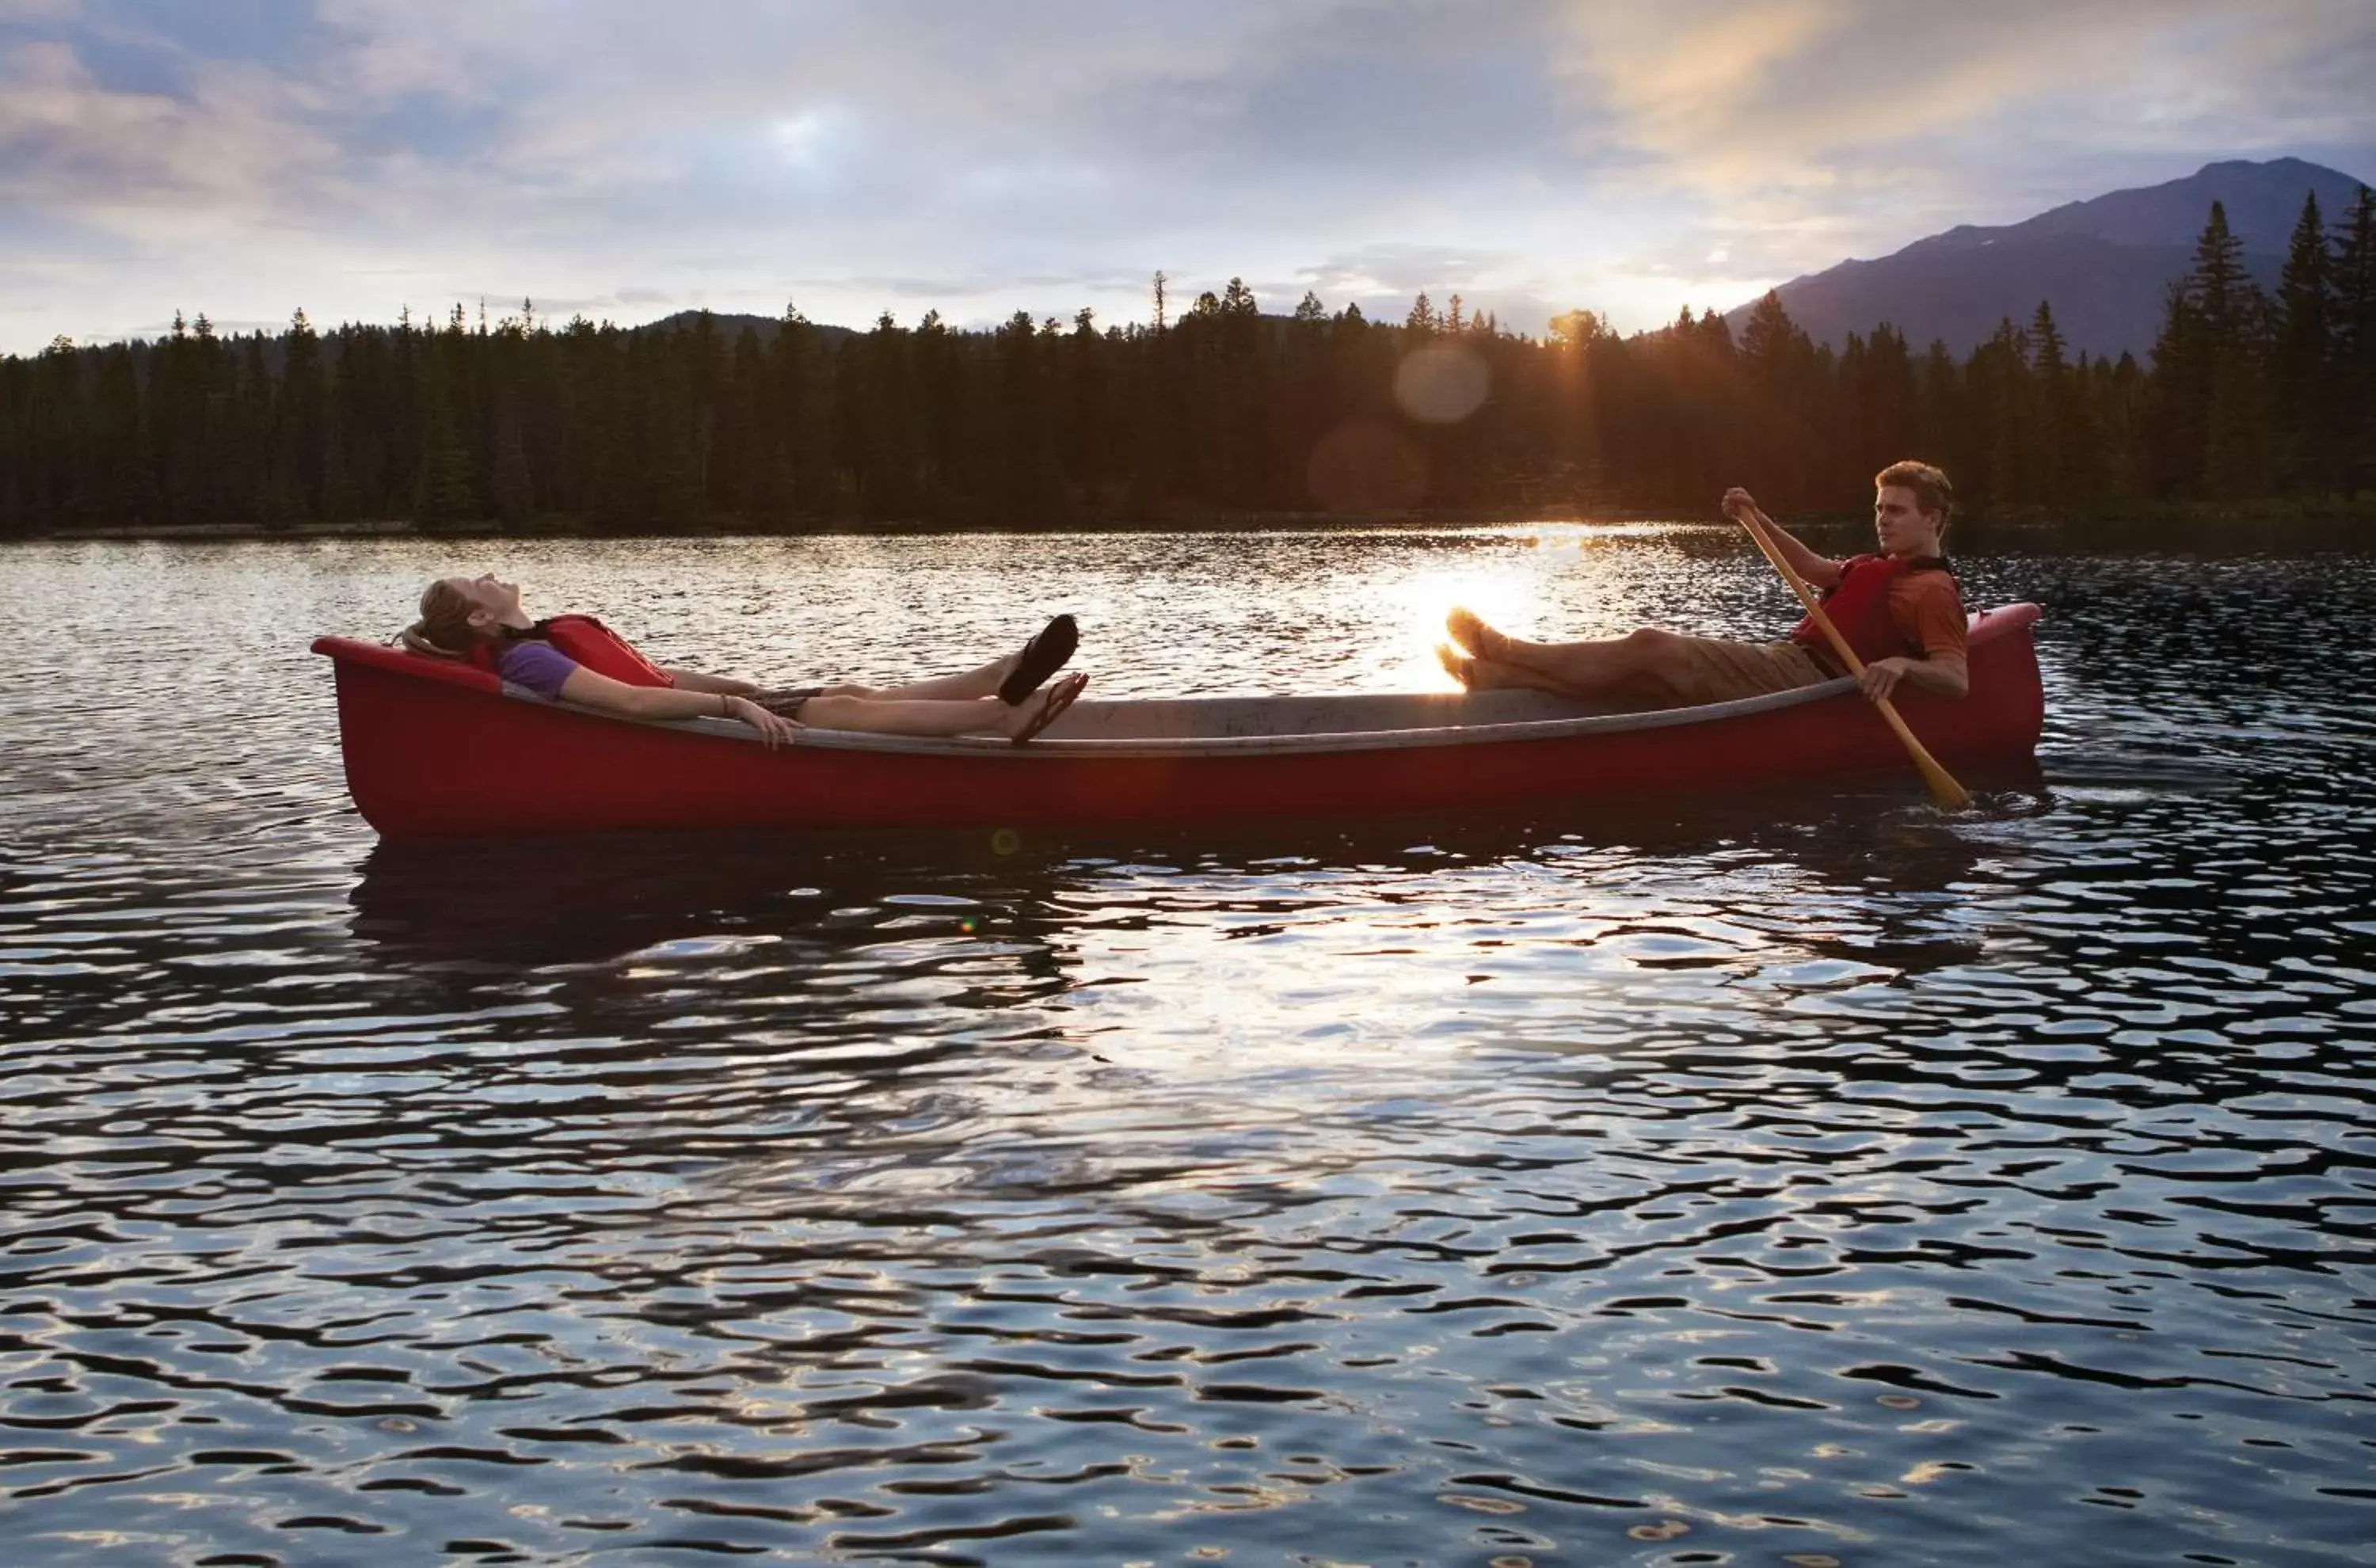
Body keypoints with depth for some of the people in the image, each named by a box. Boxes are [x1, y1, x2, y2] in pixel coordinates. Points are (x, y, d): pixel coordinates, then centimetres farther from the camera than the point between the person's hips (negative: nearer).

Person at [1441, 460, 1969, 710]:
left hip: (1805, 678, -9)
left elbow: (1958, 678, -16)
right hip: (1787, 663, 9)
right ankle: (1486, 673, -9)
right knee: (1637, 669, -3)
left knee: (1648, 647, -15)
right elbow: (1810, 567, 41)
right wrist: (1757, 518, 30)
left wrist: (1902, 664, -36)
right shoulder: (1878, 568, 25)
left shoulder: (1933, 590, -4)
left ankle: (1498, 650, -9)